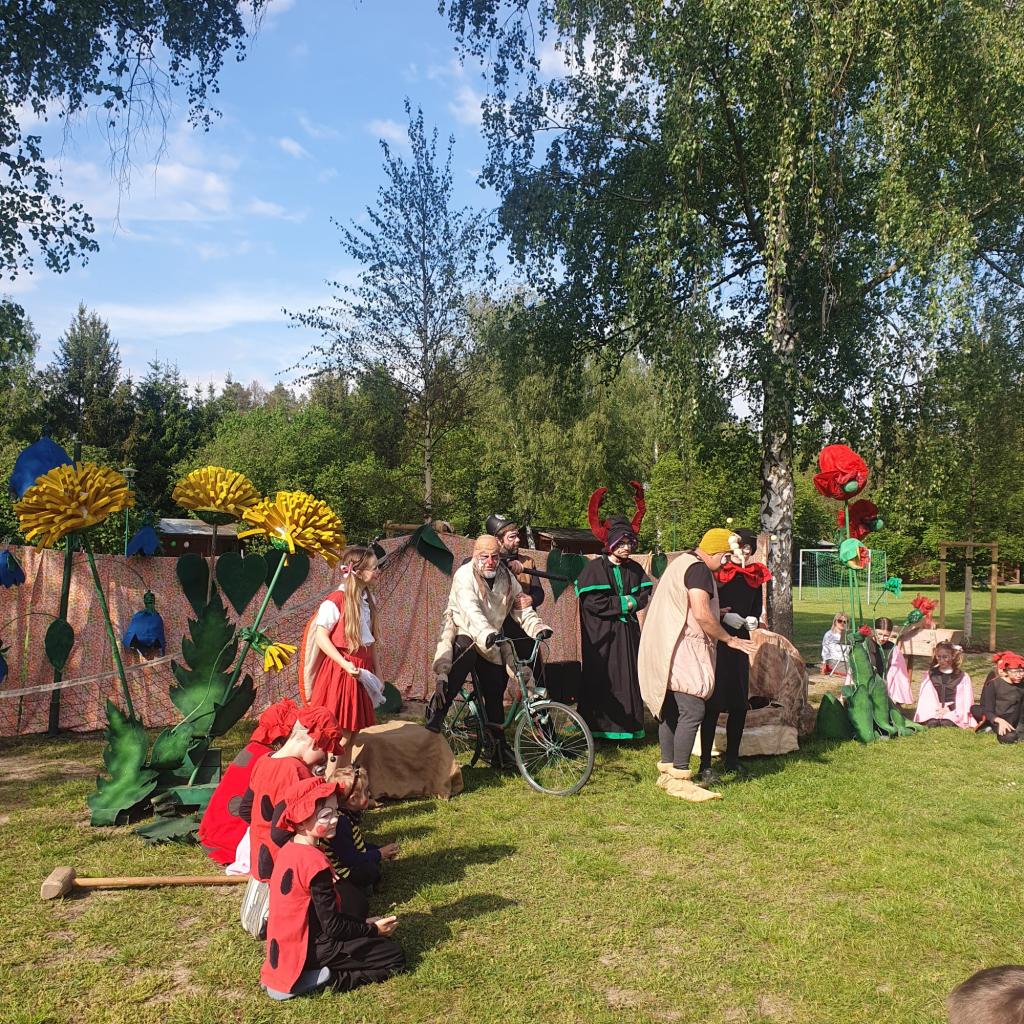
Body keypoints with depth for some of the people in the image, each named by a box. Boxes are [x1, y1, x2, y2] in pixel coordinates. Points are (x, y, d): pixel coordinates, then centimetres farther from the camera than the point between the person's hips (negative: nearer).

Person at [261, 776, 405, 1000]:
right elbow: (332, 926, -19)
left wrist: (362, 923, 10)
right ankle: (321, 979, -10)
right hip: (306, 951, -9)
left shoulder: (289, 850, 4)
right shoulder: (315, 862, -25)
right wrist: (373, 929, -5)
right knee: (394, 957, -4)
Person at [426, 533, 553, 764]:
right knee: (465, 652, -35)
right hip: (462, 634, -5)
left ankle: (499, 746, 17)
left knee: (495, 695, 5)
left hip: (490, 643, 5)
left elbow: (522, 609, 2)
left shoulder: (507, 578, 2)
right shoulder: (465, 576, -17)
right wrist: (487, 634, -48)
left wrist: (538, 628, -16)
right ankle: (435, 713, -27)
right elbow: (471, 611, -32)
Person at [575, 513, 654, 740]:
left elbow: (644, 596, 7)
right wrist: (622, 603, -10)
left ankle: (627, 726, 13)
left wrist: (631, 602, -12)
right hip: (601, 635, -5)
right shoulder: (594, 568, -7)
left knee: (628, 679, 5)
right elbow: (591, 602, -15)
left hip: (628, 634, 5)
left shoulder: (635, 569, 11)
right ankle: (599, 727, 5)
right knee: (601, 681, -3)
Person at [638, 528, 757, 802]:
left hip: (666, 649, 11)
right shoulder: (698, 569, -12)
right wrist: (729, 639, -10)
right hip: (683, 649, -11)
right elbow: (701, 614, -22)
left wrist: (717, 614, 25)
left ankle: (667, 772, 19)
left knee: (671, 709, 13)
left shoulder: (681, 562, 20)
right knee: (692, 711, -12)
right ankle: (679, 779, -11)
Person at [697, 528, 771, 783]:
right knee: (713, 705, -6)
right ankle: (705, 765, -1)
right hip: (715, 644, -6)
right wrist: (723, 616, -21)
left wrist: (754, 620, -4)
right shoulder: (715, 571, -7)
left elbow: (757, 609, 17)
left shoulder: (755, 576, 10)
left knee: (740, 704, 10)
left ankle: (732, 759, 26)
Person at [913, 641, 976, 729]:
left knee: (946, 723, -32)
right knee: (931, 723, -32)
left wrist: (948, 709, -12)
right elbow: (924, 695, 7)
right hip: (934, 711, 0)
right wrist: (935, 709, -10)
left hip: (952, 711, 0)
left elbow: (965, 698, 2)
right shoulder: (931, 674, 14)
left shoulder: (962, 676, 9)